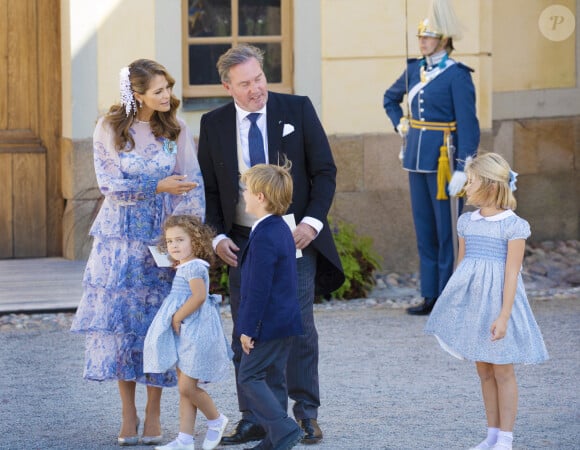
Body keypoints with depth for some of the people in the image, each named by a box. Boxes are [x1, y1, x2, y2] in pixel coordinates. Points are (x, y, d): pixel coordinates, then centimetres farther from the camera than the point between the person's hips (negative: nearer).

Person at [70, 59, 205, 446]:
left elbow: (193, 185, -1)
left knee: (159, 320, -1)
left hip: (163, 236, 1)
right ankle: (128, 414, 6)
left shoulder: (176, 130, 0)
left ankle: (153, 415, 7)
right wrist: (158, 186, -16)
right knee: (122, 317, -2)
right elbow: (110, 183, -6)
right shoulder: (109, 129, -3)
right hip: (121, 236, 0)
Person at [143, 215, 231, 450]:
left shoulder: (193, 267, -14)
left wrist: (177, 317, -20)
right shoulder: (183, 269, 15)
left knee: (187, 387, -9)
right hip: (183, 335, 10)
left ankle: (216, 420, 13)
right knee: (185, 388, 8)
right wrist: (176, 319, 10)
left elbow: (199, 296, -26)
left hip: (196, 333, -10)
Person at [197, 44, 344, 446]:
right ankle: (252, 419, 8)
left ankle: (306, 414, 6)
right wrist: (218, 236, -4)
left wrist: (312, 221, -11)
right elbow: (209, 188, 9)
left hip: (295, 236, -2)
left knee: (299, 327, -3)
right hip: (242, 243, 2)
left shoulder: (297, 110, -1)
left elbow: (324, 171, 1)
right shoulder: (214, 125, 3)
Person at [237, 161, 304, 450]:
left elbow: (258, 288, -23)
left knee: (249, 377, -3)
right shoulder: (282, 229, 11)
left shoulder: (263, 237, -21)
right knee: (273, 378, 14)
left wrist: (248, 328, -18)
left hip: (268, 322, -10)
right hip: (285, 319, 10)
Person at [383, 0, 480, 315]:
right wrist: (400, 125, 15)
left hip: (444, 159, -7)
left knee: (448, 230, -2)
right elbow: (390, 99, 31)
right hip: (417, 157, 7)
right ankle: (430, 297, 16)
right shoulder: (415, 70, 10)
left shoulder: (457, 75, -10)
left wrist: (462, 169, -20)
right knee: (424, 230, 10)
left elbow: (468, 124, -15)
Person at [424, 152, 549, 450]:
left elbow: (511, 274, -14)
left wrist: (504, 316, -19)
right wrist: (453, 303, 13)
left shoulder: (513, 226, -11)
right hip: (471, 300, 6)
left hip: (497, 298, -6)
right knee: (484, 370, 11)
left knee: (502, 370, 0)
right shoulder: (466, 222, 8)